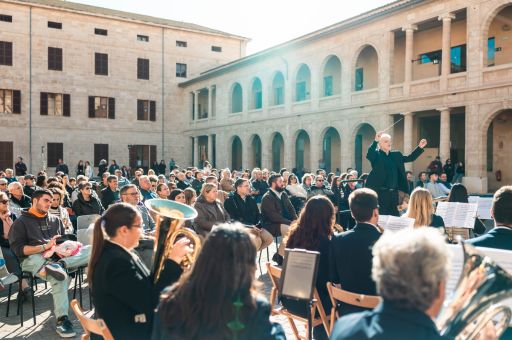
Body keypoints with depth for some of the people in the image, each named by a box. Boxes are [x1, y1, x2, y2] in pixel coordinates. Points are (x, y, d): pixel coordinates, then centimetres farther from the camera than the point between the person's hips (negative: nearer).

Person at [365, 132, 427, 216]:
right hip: (380, 192, -5)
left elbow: (410, 158, 16)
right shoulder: (376, 154, -4)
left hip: (393, 192, 6)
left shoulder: (396, 155, 14)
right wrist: (375, 141, -40)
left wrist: (420, 147, 3)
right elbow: (369, 154, -25)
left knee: (394, 215, 11)